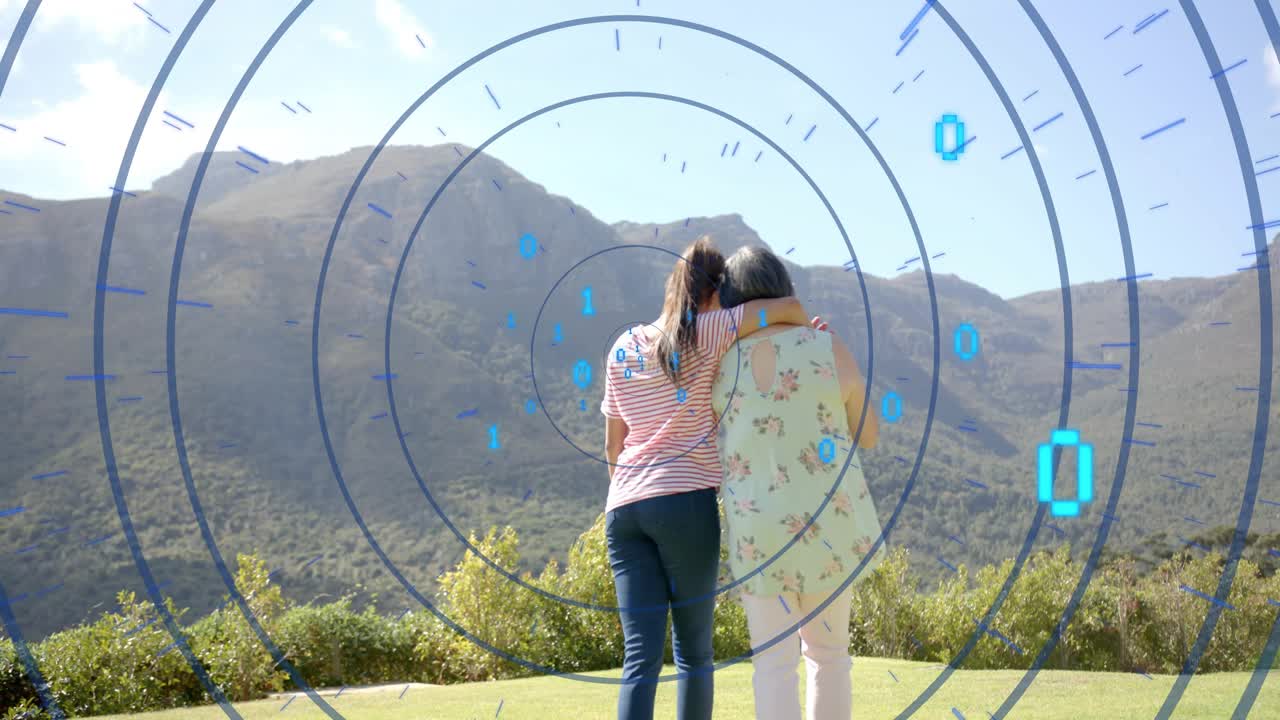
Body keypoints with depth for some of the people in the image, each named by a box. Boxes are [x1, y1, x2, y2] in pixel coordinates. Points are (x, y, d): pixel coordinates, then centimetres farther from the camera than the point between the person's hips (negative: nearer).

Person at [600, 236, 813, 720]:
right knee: (693, 648, 9)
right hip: (686, 501, -4)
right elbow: (785, 308, -6)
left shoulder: (624, 348, 14)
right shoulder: (707, 334, 0)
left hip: (624, 508, 4)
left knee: (640, 656, 0)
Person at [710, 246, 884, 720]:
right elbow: (868, 435, 5)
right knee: (828, 652, 18)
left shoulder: (717, 361, -5)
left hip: (759, 527, -1)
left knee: (774, 664, 6)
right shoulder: (829, 350, -6)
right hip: (830, 521, 1)